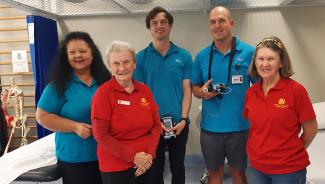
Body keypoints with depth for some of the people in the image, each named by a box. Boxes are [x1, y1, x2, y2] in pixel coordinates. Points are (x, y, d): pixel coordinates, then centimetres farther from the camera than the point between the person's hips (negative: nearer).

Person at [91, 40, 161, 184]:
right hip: (116, 168, -4)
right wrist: (133, 156, -16)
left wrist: (150, 154, -8)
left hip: (147, 164, 4)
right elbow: (100, 135, -13)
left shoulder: (144, 90, 2)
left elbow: (156, 125, 5)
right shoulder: (103, 93, -11)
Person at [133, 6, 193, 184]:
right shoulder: (141, 57, -2)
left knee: (178, 166, 17)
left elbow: (187, 91, -1)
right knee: (155, 169, 15)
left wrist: (183, 119, -11)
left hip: (179, 124, 1)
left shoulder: (184, 56, -1)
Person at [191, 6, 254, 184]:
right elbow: (194, 87, 11)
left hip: (240, 127, -2)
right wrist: (202, 92, -11)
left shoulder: (249, 52, -5)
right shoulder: (202, 56, 2)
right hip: (210, 127, 2)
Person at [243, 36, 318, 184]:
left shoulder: (296, 90, -14)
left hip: (288, 169, -4)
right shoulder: (251, 92, -2)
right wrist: (260, 150, 4)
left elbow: (311, 130, -6)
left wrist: (292, 151, 4)